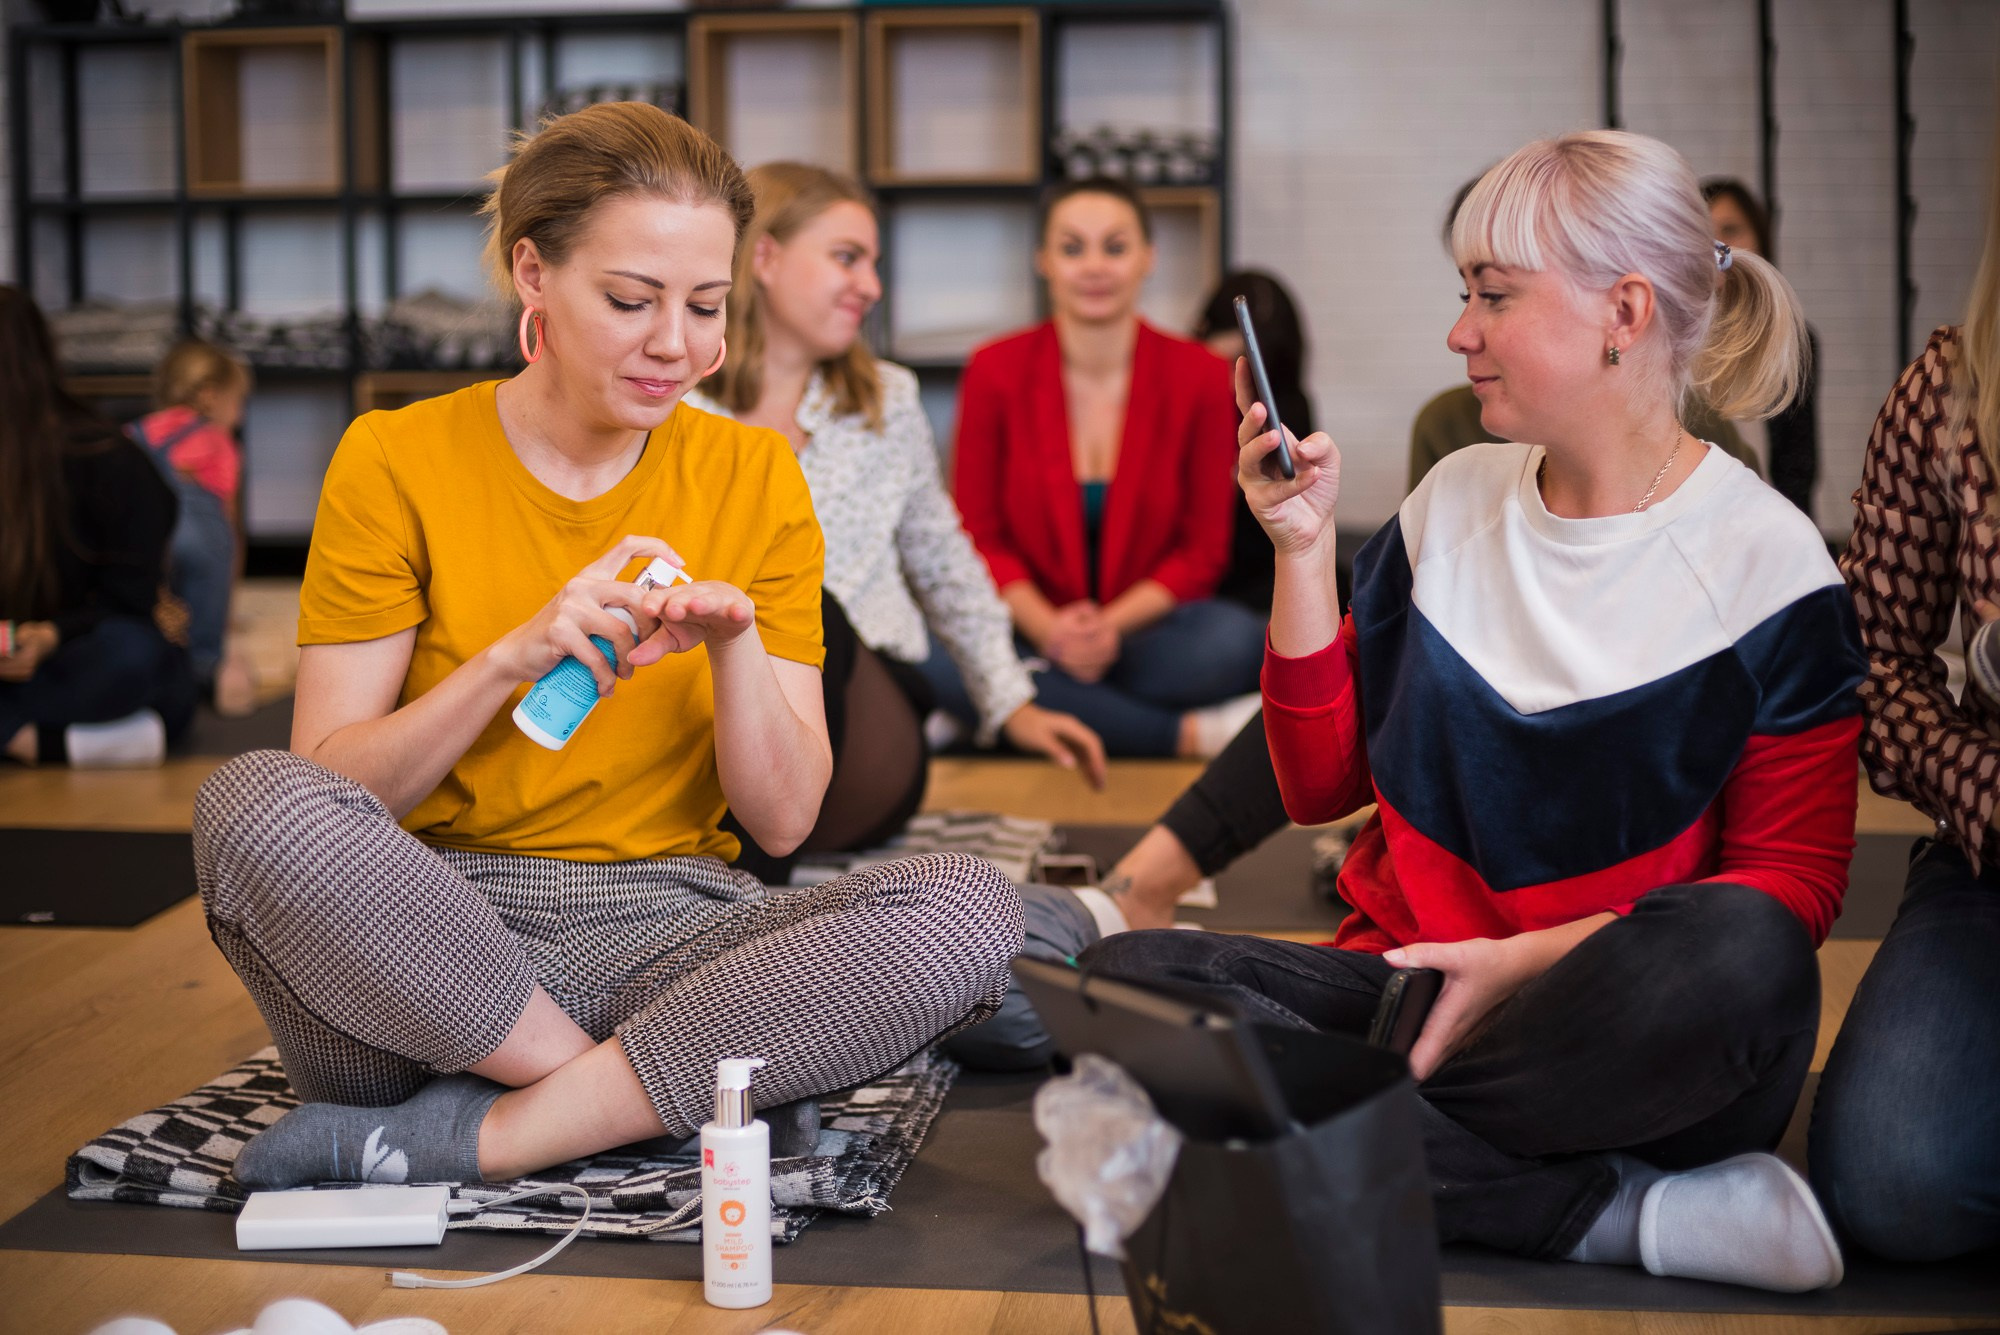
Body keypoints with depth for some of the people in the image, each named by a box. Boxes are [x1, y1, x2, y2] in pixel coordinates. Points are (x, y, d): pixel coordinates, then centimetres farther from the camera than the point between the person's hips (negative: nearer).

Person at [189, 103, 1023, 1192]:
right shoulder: (396, 461, 1)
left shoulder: (753, 478, 7)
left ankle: (467, 1136, -24)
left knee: (970, 909, -26)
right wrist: (512, 659, -18)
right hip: (425, 952, -2)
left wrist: (733, 645, -12)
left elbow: (785, 820, 5)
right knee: (252, 805, -33)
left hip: (660, 940, 2)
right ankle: (695, 1096, -22)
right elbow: (328, 794, -5)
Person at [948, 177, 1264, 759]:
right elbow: (979, 537, 1)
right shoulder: (995, 371, -1)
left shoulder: (1199, 375, -1)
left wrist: (1112, 626, -16)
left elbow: (1202, 551, 2)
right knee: (937, 655, -34)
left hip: (1145, 626, 0)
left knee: (1236, 641, -33)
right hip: (1028, 628, 1)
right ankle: (1191, 734, -26)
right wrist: (1048, 629, -18)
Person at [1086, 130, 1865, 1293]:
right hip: (1412, 977, 5)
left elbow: (1796, 881, -5)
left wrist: (1524, 961, -17)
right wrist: (1304, 548, 0)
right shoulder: (1457, 501, 10)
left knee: (1736, 953, -37)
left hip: (1620, 1043, -4)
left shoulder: (1764, 556, -3)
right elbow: (1322, 784, 11)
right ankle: (1626, 1212, -23)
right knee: (1124, 979, -22)